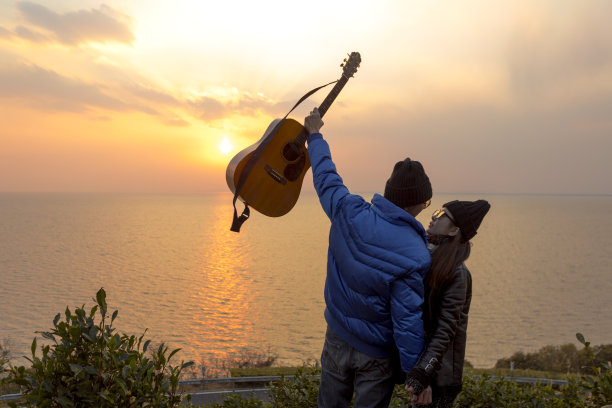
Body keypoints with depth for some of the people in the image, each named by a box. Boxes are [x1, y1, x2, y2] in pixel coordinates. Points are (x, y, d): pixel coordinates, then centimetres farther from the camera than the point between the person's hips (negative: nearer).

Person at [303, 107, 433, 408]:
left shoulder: (348, 213, -15)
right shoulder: (415, 256, -28)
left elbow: (326, 178, 4)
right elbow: (407, 321, -24)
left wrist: (314, 135, 21)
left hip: (336, 338, 5)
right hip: (376, 355, -4)